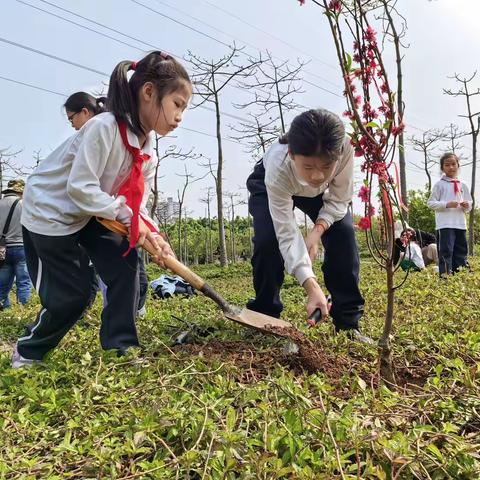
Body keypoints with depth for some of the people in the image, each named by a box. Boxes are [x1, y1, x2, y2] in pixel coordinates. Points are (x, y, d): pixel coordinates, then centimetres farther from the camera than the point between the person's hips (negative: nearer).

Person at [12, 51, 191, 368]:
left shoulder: (148, 148, -4)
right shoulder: (104, 127, -30)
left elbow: (136, 203, -5)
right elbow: (80, 188, -31)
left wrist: (151, 234, -21)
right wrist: (127, 215, -27)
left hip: (91, 213, 7)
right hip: (49, 211, -7)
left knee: (125, 264, -8)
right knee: (71, 294, -3)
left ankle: (120, 347, 4)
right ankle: (27, 352, 23)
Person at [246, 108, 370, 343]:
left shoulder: (344, 149, -40)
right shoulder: (277, 168, -44)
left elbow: (338, 200, -21)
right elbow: (287, 235, -41)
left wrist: (317, 231, -37)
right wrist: (312, 288, -49)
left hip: (321, 192, 2)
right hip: (267, 186, -2)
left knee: (344, 234, -18)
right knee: (267, 241, -25)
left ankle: (348, 322, -4)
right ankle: (265, 318, -3)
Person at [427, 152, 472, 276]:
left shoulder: (463, 186, 15)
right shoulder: (439, 184, 2)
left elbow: (469, 206, 19)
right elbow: (430, 203, -4)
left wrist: (467, 206, -4)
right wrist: (447, 204, -16)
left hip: (460, 224, 5)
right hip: (445, 224, -5)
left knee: (461, 252, 9)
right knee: (446, 252, -11)